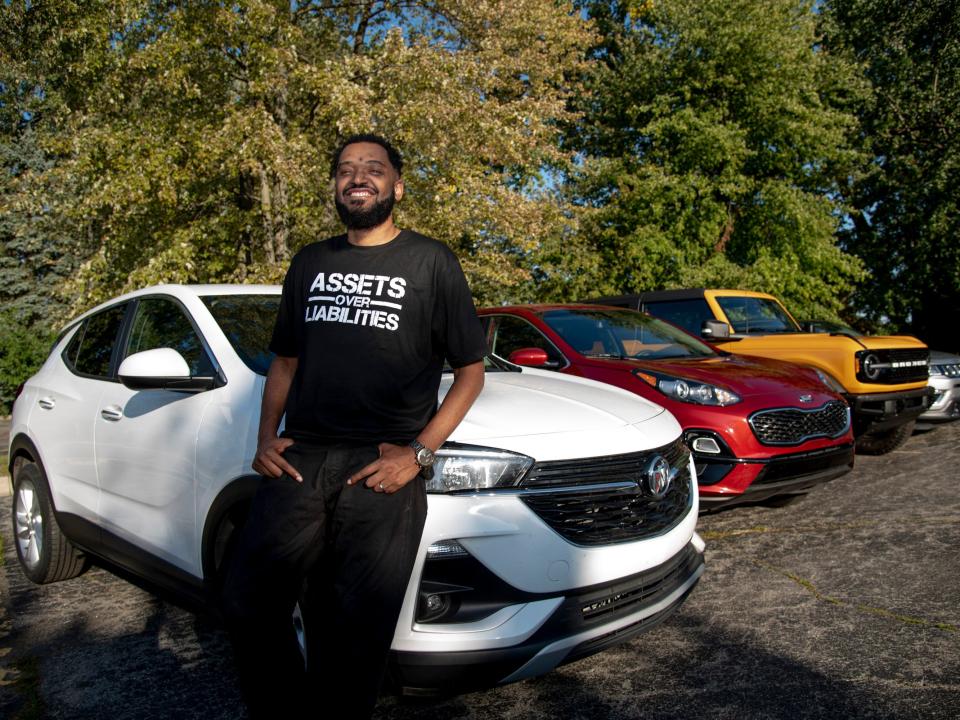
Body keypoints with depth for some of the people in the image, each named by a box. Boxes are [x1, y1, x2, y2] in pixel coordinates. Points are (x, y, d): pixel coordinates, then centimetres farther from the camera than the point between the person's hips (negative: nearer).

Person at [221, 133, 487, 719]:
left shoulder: (431, 262, 4)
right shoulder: (309, 264, 18)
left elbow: (471, 370, 3)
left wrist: (419, 453, -8)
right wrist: (267, 437, 7)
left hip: (382, 471, -4)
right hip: (301, 459, 4)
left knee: (354, 633, 1)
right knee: (248, 603, 0)